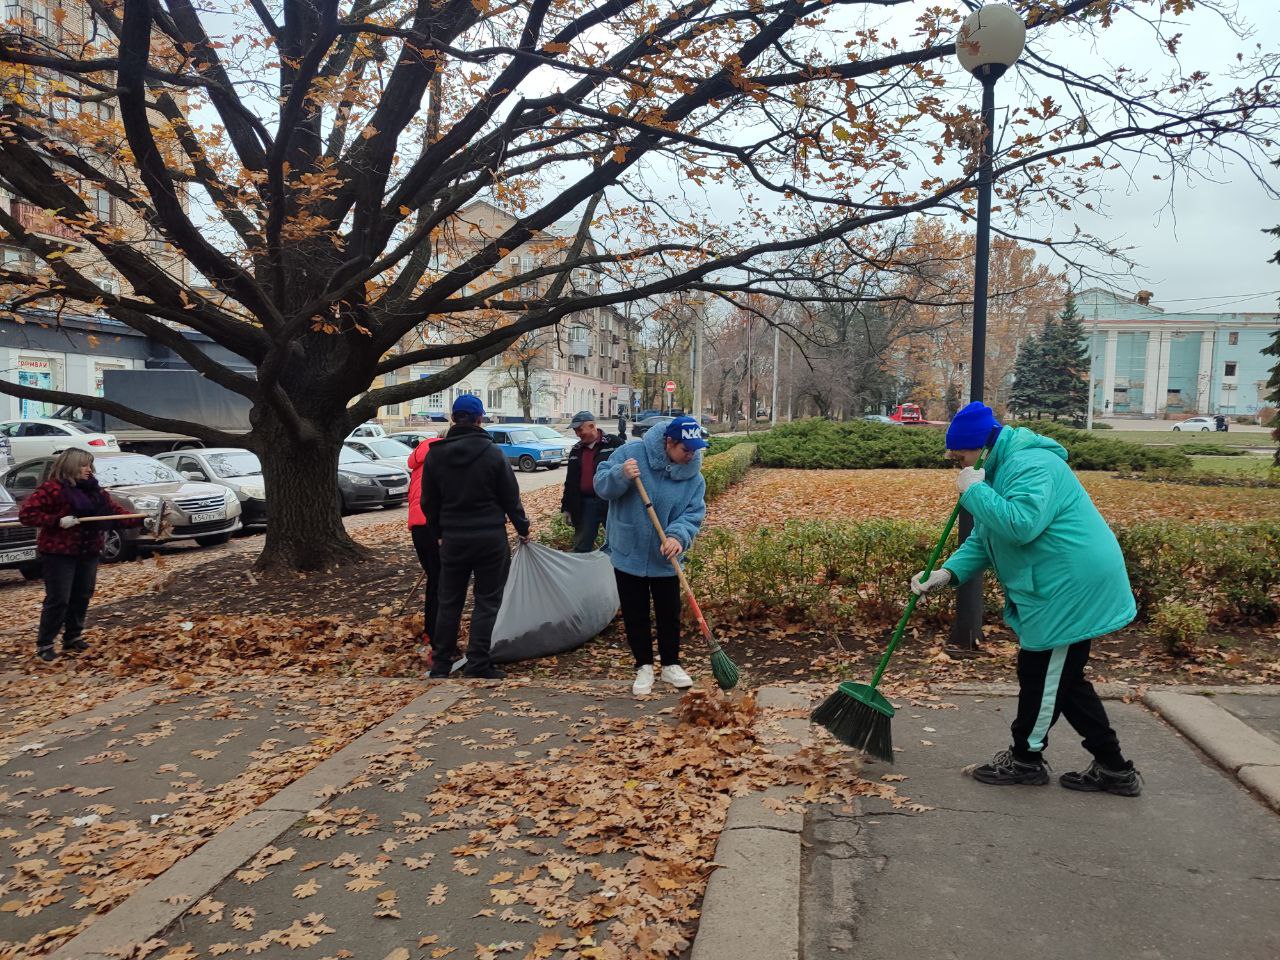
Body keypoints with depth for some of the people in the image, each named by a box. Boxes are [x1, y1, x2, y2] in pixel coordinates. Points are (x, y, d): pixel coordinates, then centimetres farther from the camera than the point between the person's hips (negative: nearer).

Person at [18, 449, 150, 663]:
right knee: (58, 600, -4)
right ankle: (44, 644, 8)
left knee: (82, 597, 11)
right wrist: (58, 521, -22)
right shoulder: (52, 488, -11)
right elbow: (27, 513, -15)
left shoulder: (95, 490, 10)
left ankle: (73, 638, 24)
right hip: (59, 553, -7)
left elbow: (115, 511, 8)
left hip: (89, 552, 7)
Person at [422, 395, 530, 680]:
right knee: (487, 601, 4)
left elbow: (429, 502, 7)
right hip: (491, 538, -3)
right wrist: (523, 528, 11)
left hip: (453, 539, 3)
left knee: (449, 602, 13)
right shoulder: (492, 453, -9)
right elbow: (510, 497, -2)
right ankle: (478, 666, 2)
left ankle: (440, 664, 19)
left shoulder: (435, 455, 0)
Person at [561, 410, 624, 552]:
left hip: (612, 502, -5)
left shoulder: (614, 443, -6)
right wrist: (566, 507, 15)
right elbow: (570, 482, 17)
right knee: (581, 547, 10)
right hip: (585, 503, 5)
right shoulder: (576, 451, 13)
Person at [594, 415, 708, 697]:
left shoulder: (694, 477, -7)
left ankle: (671, 664, 32)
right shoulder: (631, 453, -14)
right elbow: (601, 484, -11)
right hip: (628, 554, -1)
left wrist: (678, 537, -31)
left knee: (669, 614, 12)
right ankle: (644, 666, 26)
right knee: (635, 615, 9)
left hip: (665, 559, 2)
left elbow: (693, 515, -11)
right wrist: (620, 475, -33)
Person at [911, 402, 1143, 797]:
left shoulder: (1030, 465, -20)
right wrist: (948, 572, -2)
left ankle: (1025, 758, 20)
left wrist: (974, 491, -23)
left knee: (1042, 675, 3)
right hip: (1068, 589, 11)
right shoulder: (1003, 469, 15)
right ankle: (1113, 768, 25)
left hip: (1071, 589, -11)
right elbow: (984, 539, 13)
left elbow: (1019, 525, -35)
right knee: (1064, 679, 17)